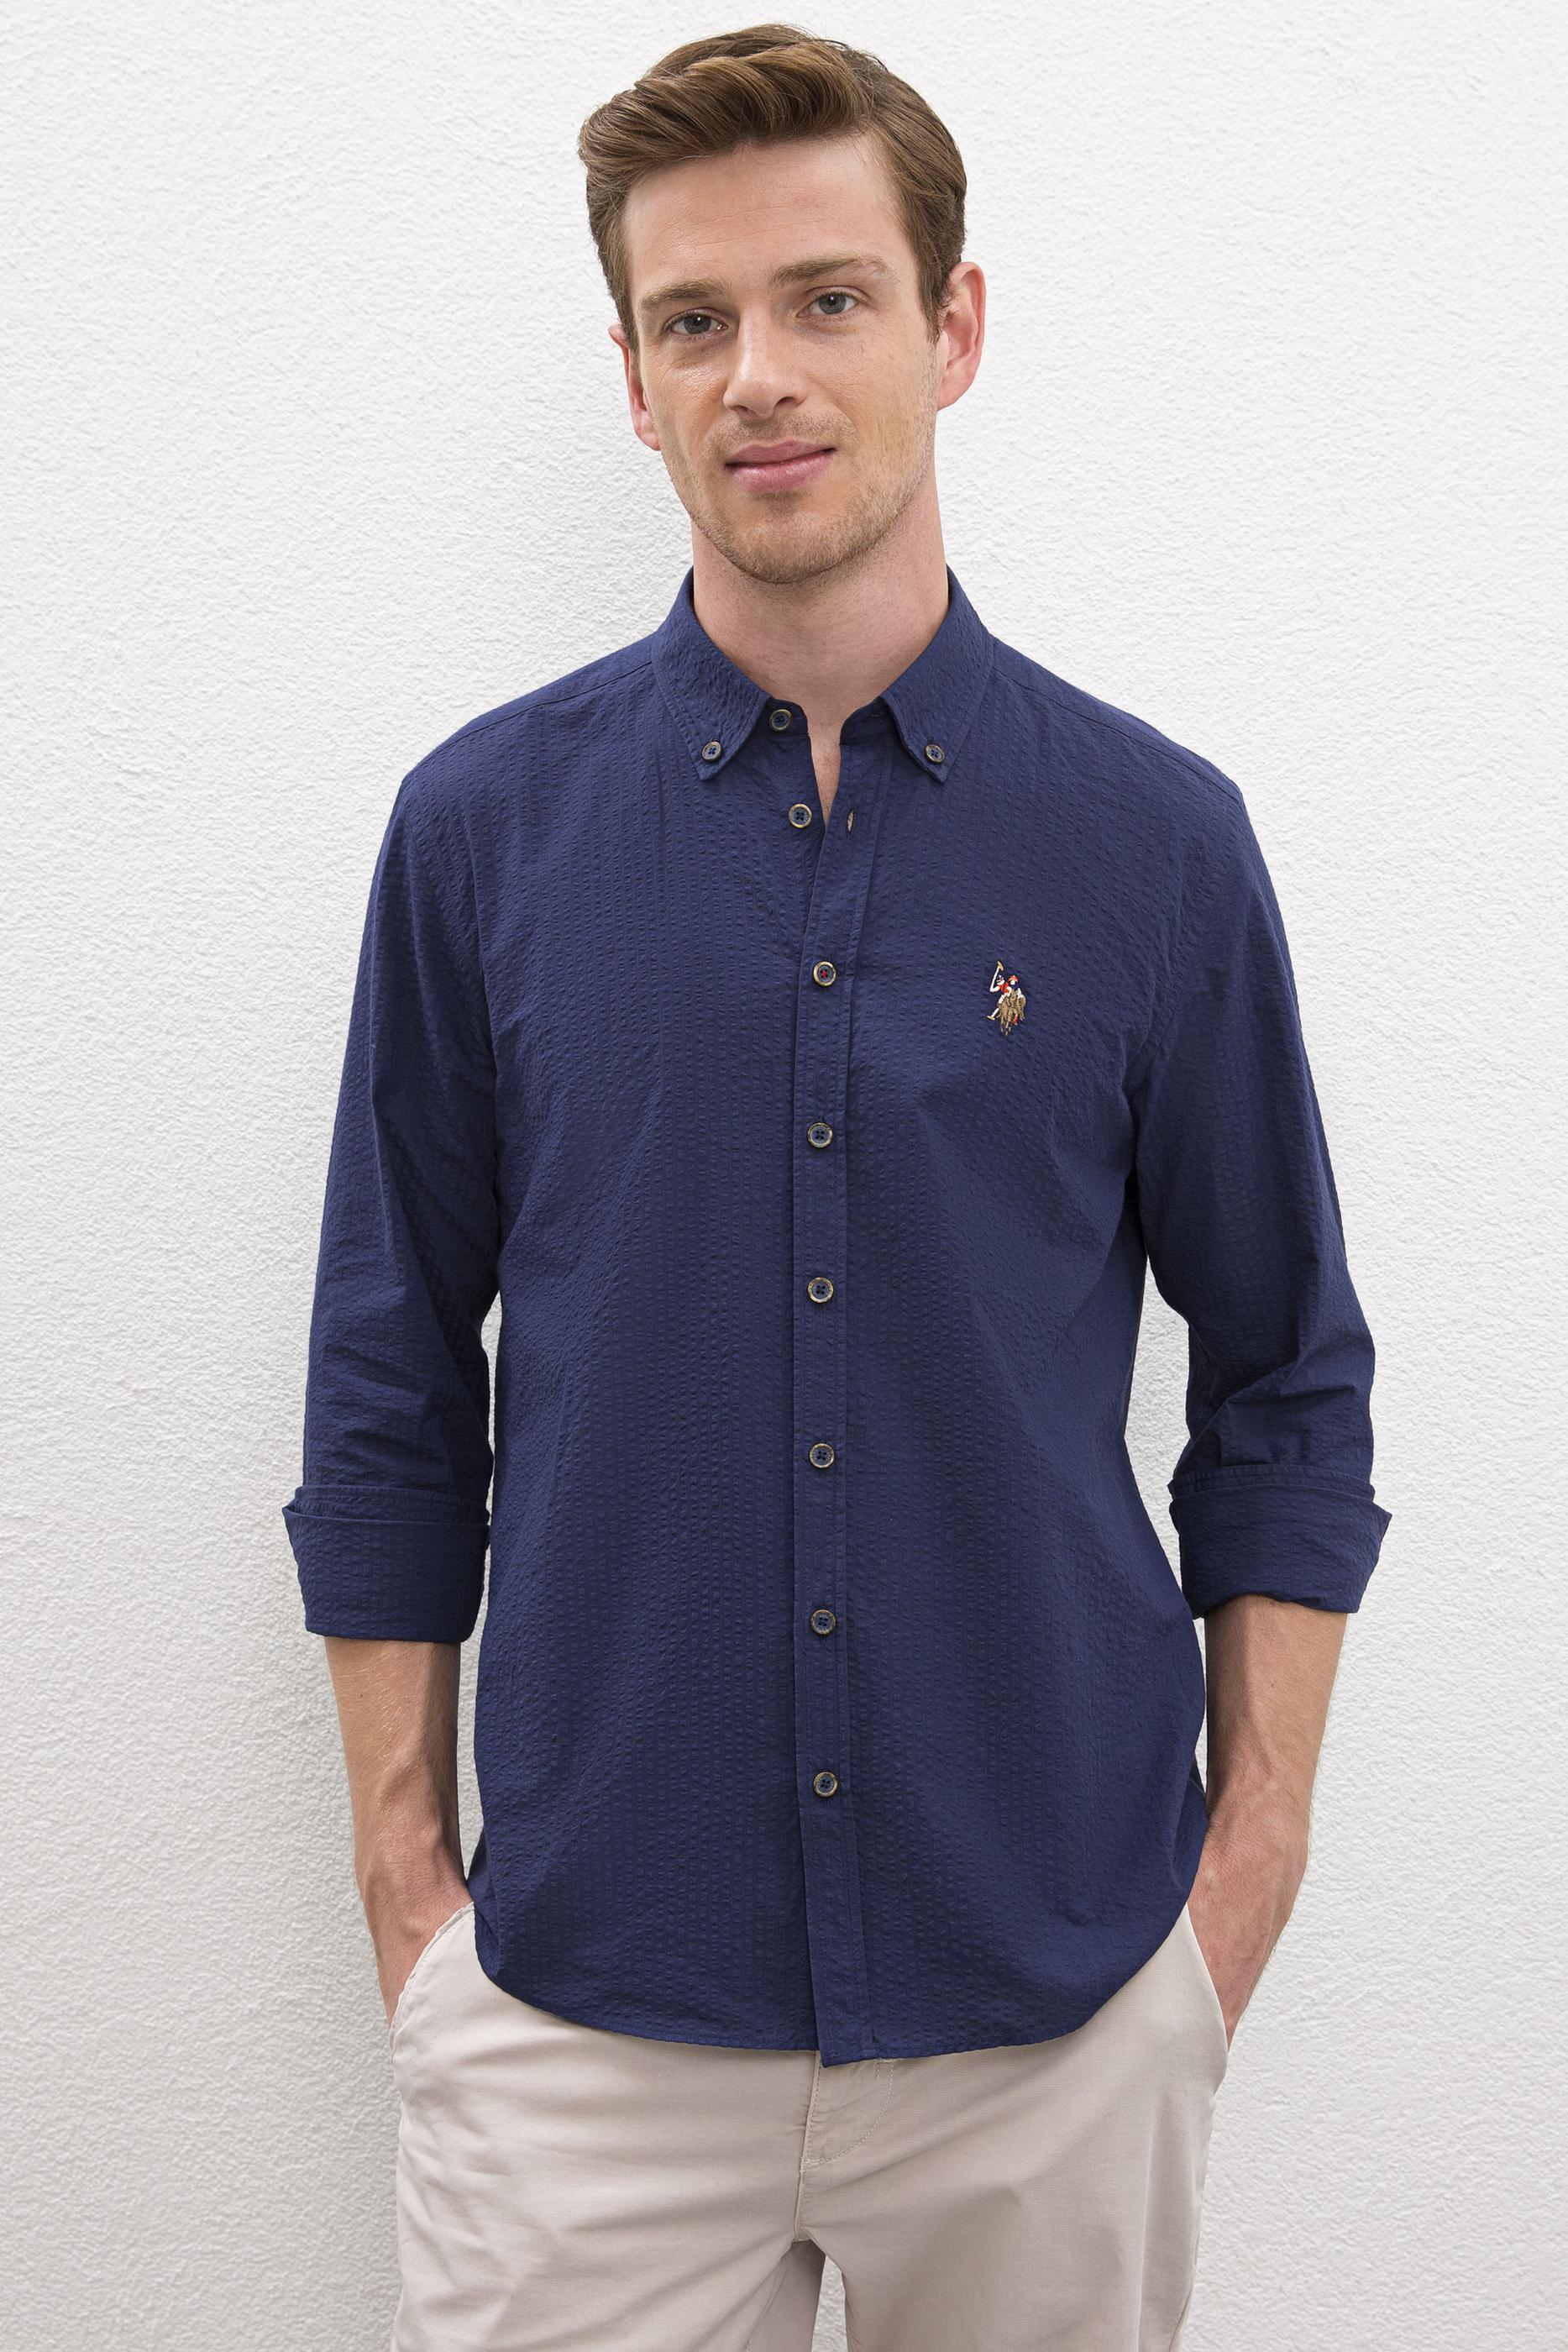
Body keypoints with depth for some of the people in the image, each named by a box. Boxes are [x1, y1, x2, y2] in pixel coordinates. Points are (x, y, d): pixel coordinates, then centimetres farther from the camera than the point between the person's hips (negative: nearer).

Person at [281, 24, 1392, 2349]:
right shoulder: (483, 824, -2)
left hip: (1059, 1984, 1)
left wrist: (1256, 1837, 1)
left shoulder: (1157, 834, -3)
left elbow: (1285, 1380, 4)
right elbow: (394, 1385, 3)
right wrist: (403, 1851, 2)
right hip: (584, 1993, 0)